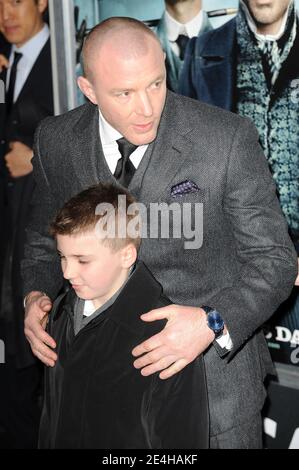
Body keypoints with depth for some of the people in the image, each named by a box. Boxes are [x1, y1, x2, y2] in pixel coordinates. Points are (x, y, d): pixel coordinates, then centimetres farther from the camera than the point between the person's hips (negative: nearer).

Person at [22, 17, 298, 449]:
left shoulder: (229, 139, -19)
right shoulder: (57, 140, -7)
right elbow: (46, 236, 9)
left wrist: (212, 323, -31)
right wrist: (36, 295, -10)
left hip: (214, 371, -2)